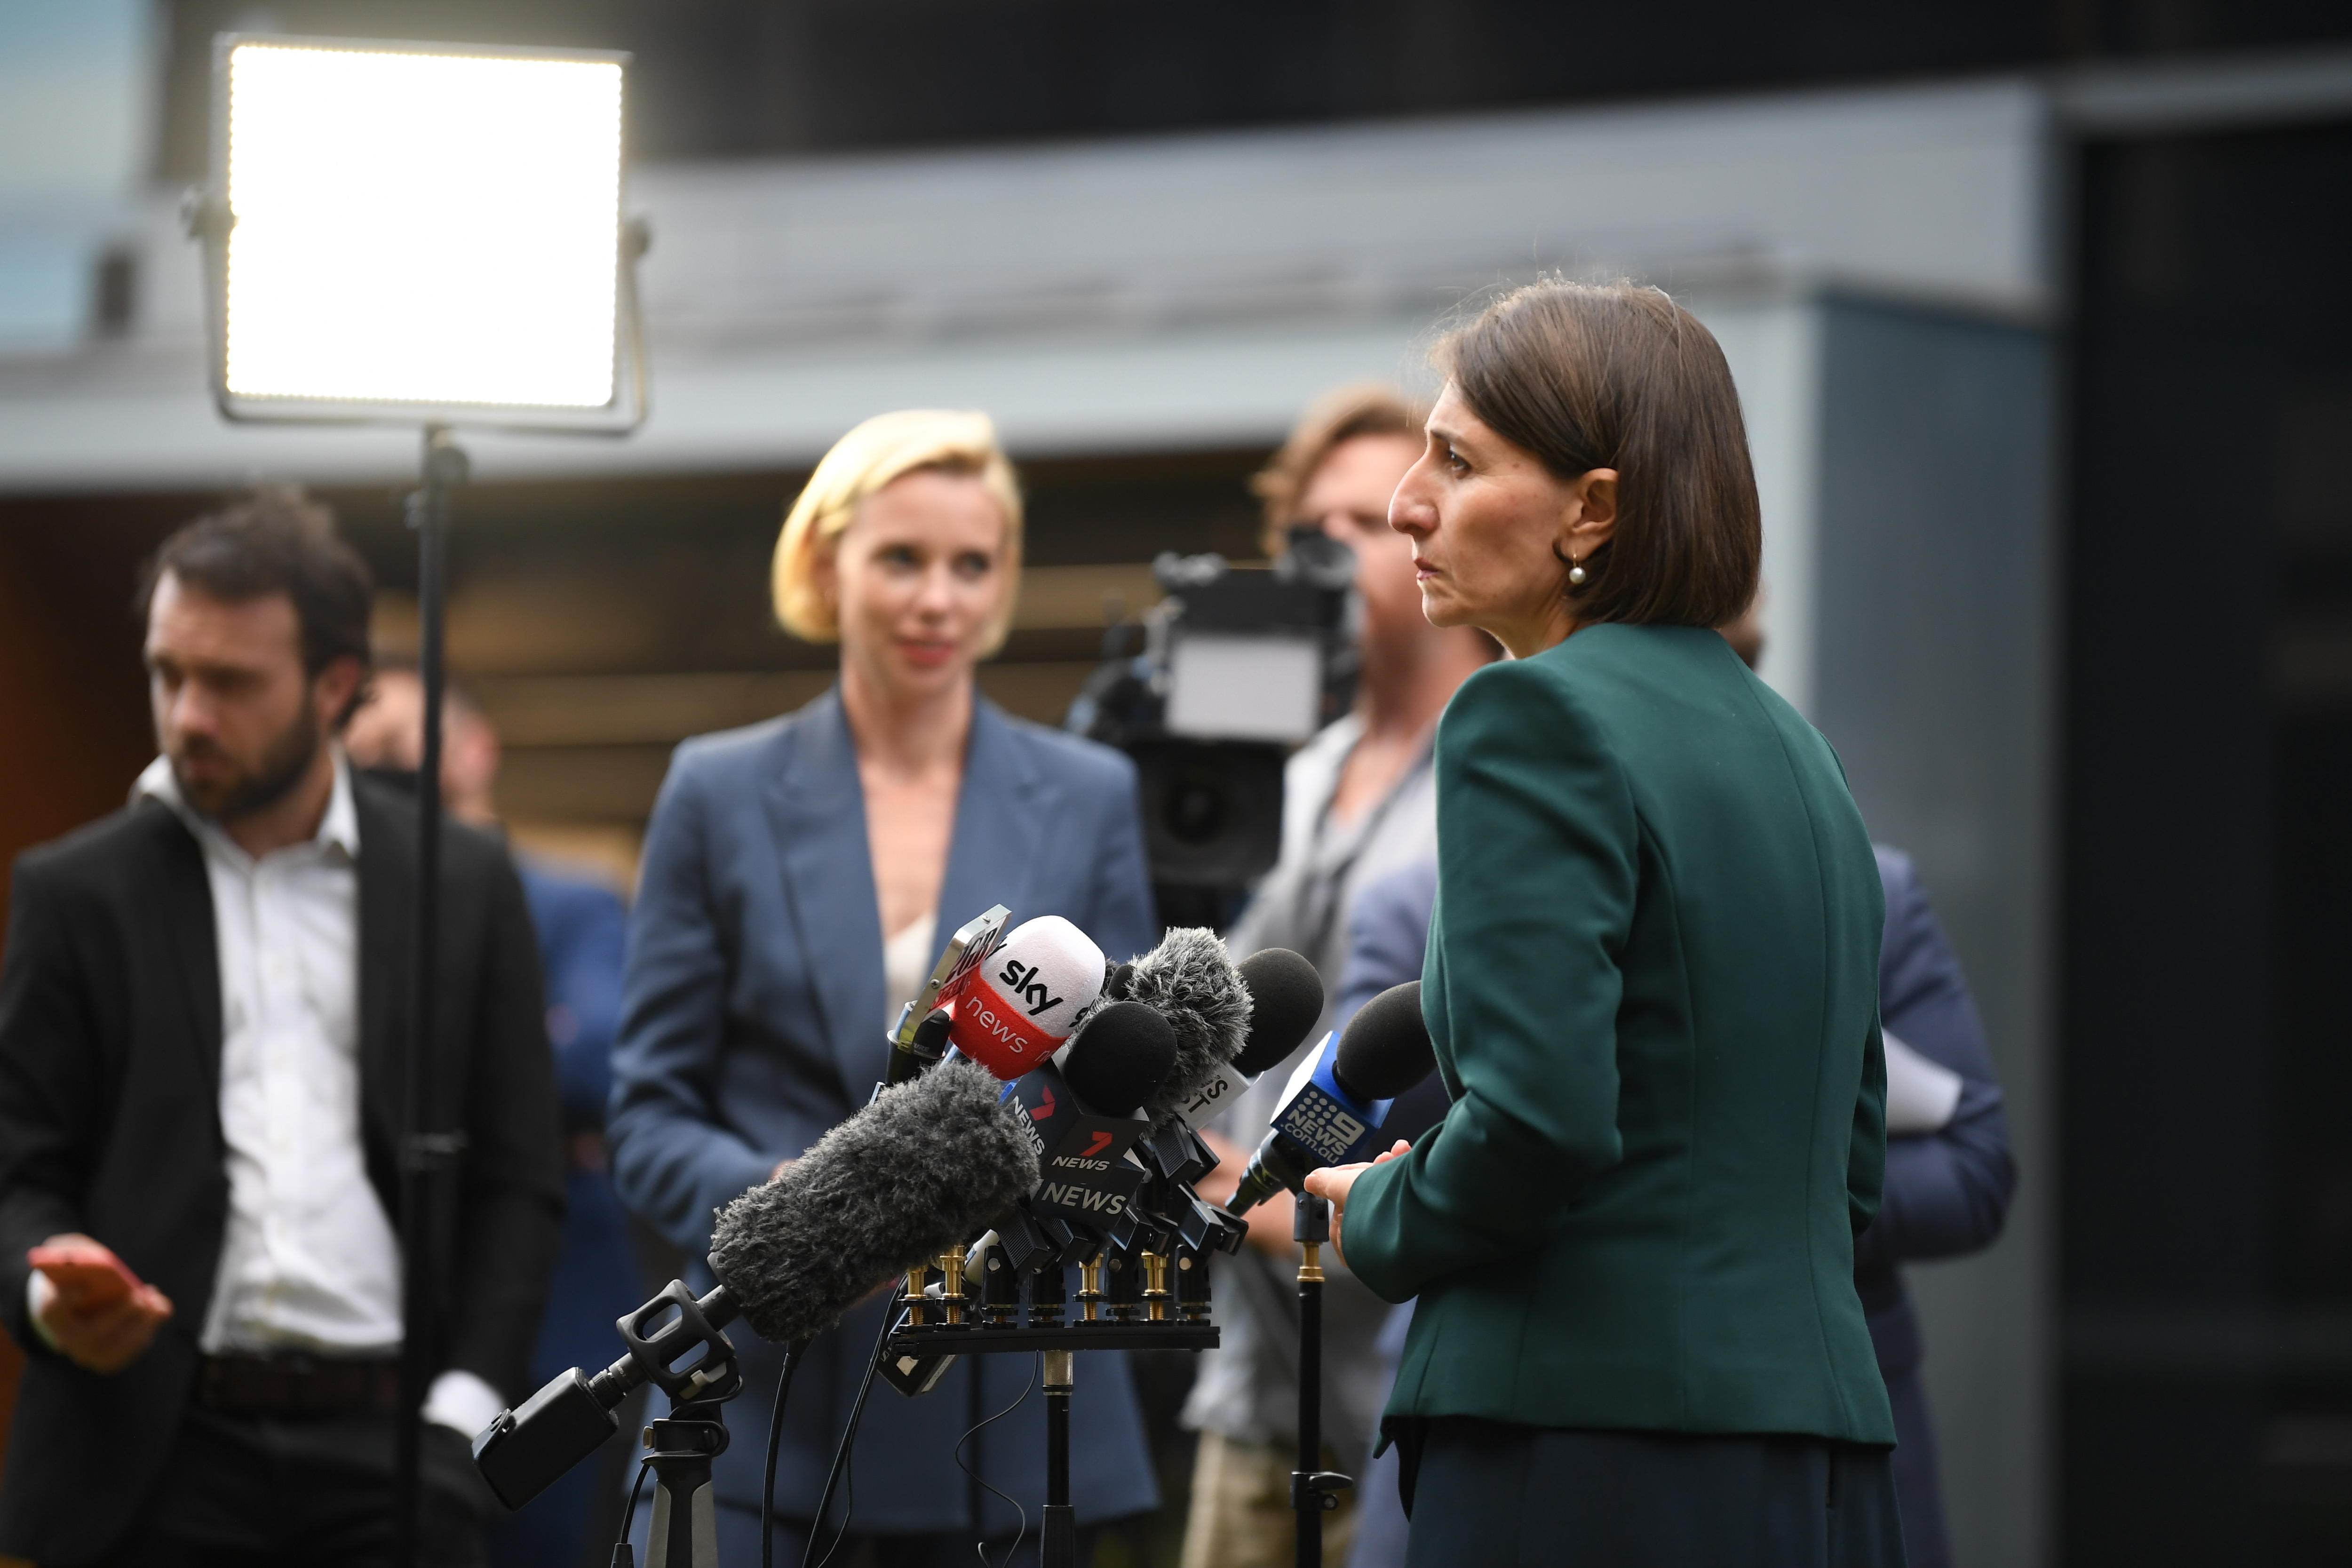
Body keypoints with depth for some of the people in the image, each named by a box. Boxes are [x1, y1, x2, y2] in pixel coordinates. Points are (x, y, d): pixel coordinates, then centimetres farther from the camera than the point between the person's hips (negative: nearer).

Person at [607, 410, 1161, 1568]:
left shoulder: (1086, 799, 10)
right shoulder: (720, 794, 7)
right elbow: (649, 1111, 5)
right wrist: (774, 1198, -16)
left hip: (1010, 1411, 1)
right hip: (775, 1399, -1)